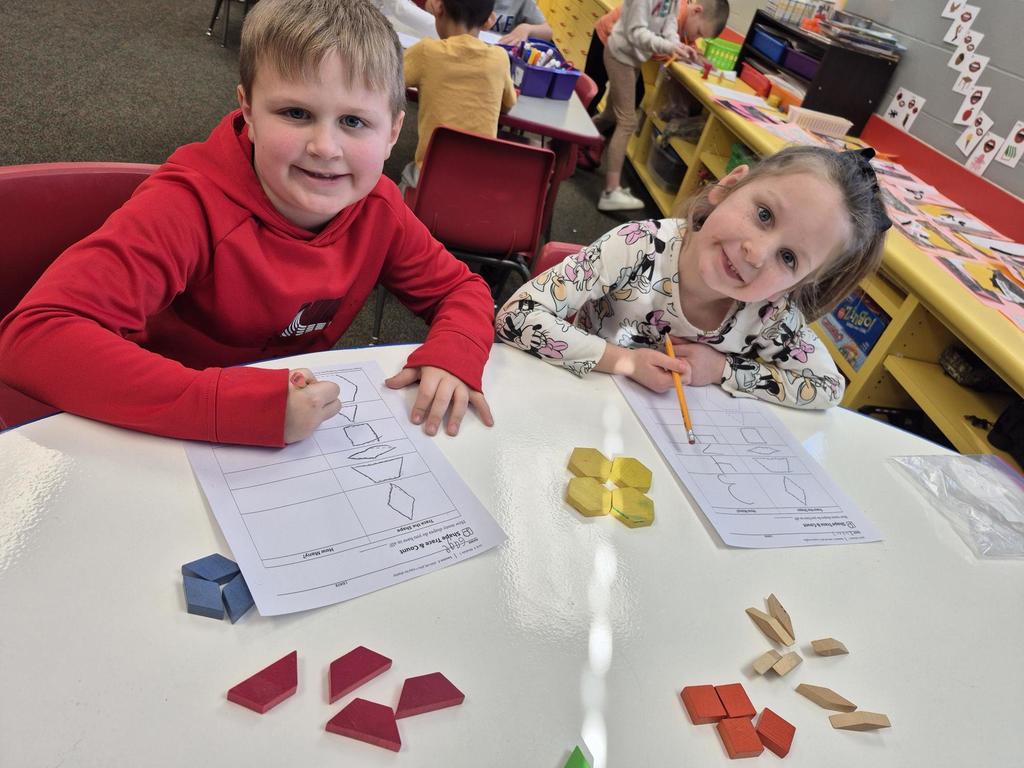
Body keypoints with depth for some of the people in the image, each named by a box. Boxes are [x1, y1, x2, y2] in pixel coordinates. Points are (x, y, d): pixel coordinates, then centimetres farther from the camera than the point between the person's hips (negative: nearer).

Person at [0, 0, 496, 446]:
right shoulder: (191, 206, -26)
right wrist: (237, 406, -43)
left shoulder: (377, 207, -11)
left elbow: (460, 289, 1)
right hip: (167, 451, -3)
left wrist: (451, 356, -22)